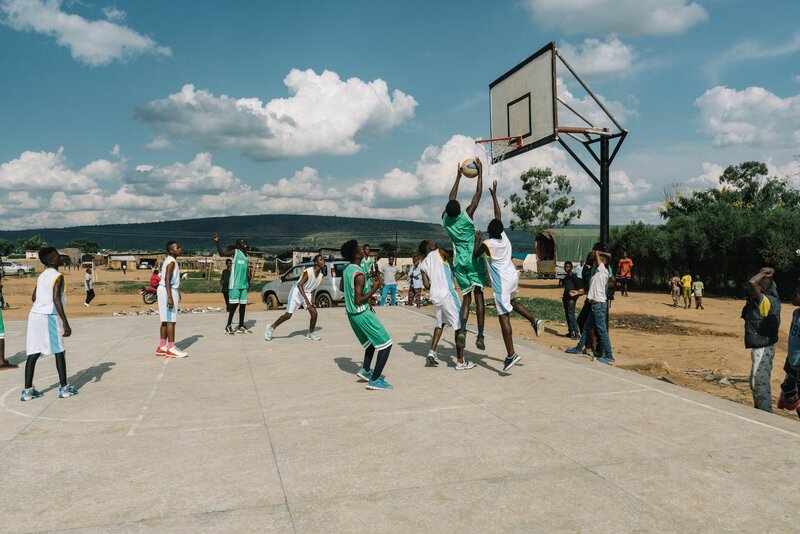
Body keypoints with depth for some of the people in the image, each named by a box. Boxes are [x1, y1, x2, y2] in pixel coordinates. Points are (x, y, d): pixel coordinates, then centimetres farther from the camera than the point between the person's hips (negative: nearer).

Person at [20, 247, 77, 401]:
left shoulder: (42, 276, 14)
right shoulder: (58, 276, -11)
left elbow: (34, 297, 20)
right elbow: (56, 299, -20)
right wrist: (65, 323, -20)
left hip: (35, 315, 7)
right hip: (49, 317, -7)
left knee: (33, 353, 7)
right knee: (59, 352, 3)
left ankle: (27, 390, 9)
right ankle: (64, 388, 7)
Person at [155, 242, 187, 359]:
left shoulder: (170, 261, 17)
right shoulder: (171, 261, -14)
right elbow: (167, 280, -22)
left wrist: (177, 293, 30)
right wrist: (169, 297, -27)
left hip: (170, 291, 11)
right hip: (168, 291, -11)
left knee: (166, 320, 12)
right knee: (171, 320, -9)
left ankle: (162, 347, 16)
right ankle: (171, 349, -8)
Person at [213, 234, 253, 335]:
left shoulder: (246, 256, 18)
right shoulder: (235, 252, -1)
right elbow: (222, 254, -13)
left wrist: (248, 282, 18)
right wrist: (217, 242, -22)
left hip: (244, 284, 7)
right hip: (235, 283, -6)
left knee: (243, 304, 6)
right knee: (234, 304, -8)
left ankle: (241, 327, 12)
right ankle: (228, 326, 1)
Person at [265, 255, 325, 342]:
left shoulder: (321, 275, -4)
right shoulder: (308, 272, -26)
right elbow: (300, 285, -32)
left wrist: (312, 298, -5)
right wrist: (306, 299, -39)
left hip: (307, 293, 6)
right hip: (297, 292, -6)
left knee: (314, 313, -9)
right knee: (288, 315, -3)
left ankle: (310, 333, 11)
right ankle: (271, 327, 17)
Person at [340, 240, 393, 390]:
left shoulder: (346, 270, 3)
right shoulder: (359, 275, -23)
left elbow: (342, 288, 21)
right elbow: (359, 301, -24)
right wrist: (374, 288, -16)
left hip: (351, 314, 9)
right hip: (362, 314, -9)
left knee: (371, 341, 28)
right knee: (386, 344, -3)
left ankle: (365, 370, 22)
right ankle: (374, 380, -4)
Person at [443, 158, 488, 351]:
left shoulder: (445, 218, 0)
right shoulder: (466, 215, -10)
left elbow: (451, 198, 16)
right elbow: (478, 194, -2)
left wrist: (458, 176, 24)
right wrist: (480, 171, 7)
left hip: (459, 262, 4)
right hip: (473, 260, -4)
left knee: (466, 297, 9)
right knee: (478, 295, -2)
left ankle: (462, 330, -14)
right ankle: (480, 336, -7)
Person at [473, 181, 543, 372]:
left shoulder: (487, 244, -15)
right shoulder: (504, 236, 1)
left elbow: (475, 255, 3)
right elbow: (498, 215, 14)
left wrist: (477, 239, 12)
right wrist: (494, 195, 21)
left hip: (502, 282, -7)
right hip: (513, 277, 7)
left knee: (504, 316, -7)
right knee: (511, 301, 36)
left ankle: (511, 354, -12)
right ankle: (534, 320, 20)